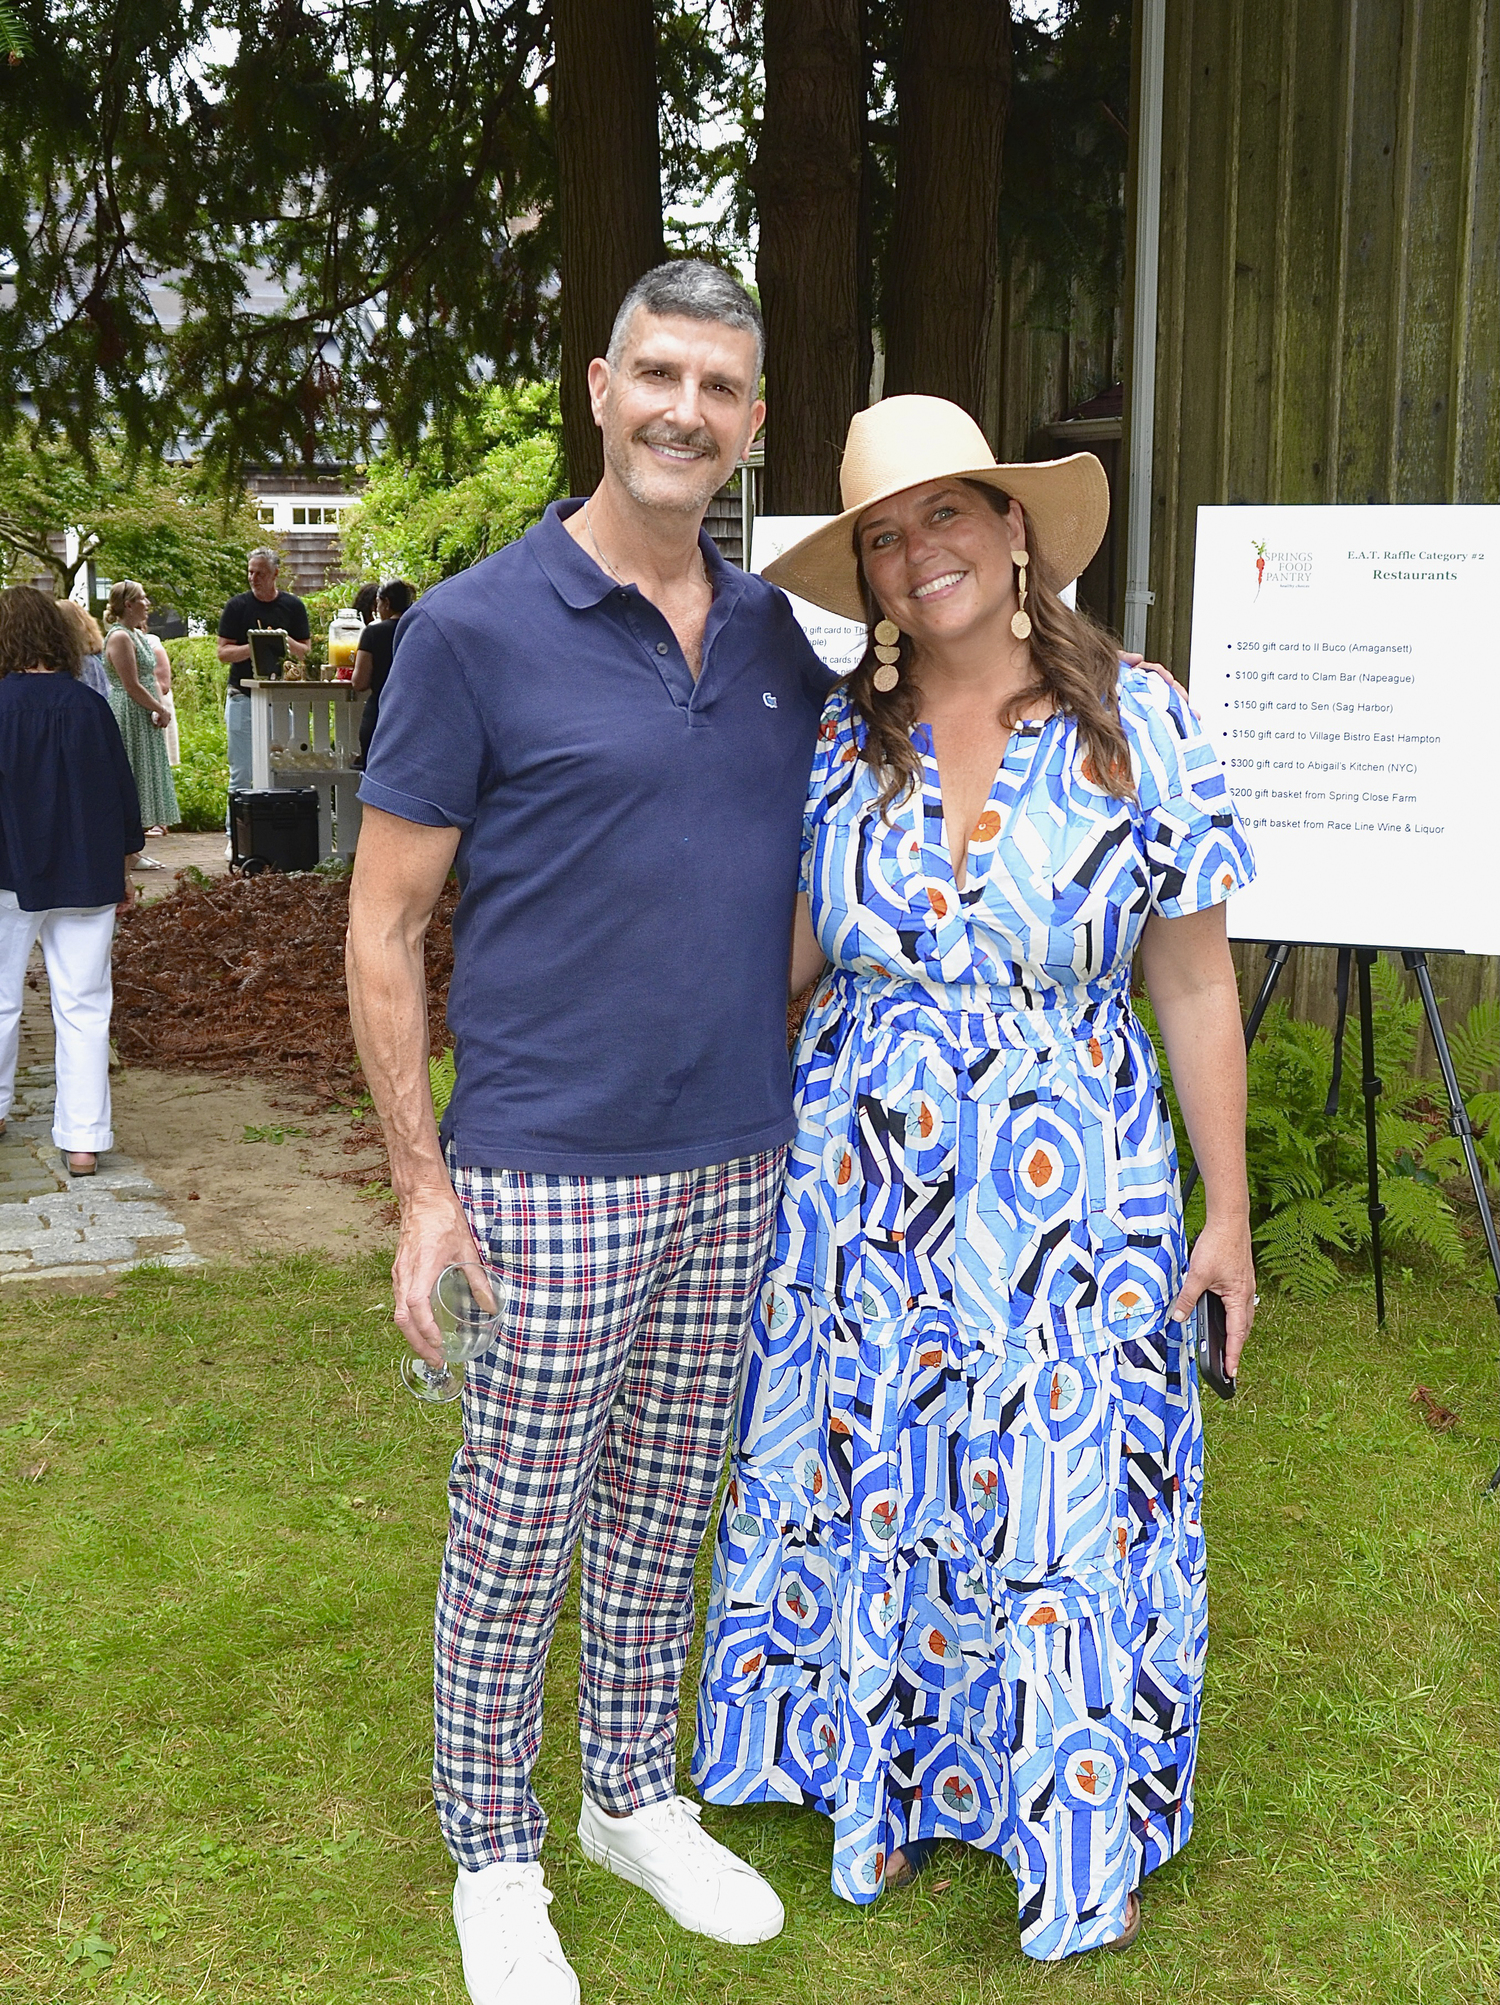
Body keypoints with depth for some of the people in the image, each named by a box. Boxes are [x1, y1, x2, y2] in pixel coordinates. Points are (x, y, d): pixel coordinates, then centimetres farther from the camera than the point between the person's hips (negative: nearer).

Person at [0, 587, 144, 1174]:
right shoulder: (90, 707, -2)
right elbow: (122, 795, 4)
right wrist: (120, 873, 15)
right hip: (87, 880, 2)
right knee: (83, 1006, 5)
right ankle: (83, 1139, 4)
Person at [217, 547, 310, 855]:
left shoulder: (293, 606, 7)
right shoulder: (238, 605, 3)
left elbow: (305, 651, 8)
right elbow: (223, 652, 0)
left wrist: (287, 642, -13)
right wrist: (253, 647, -17)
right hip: (242, 698, -2)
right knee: (241, 772, -2)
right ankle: (234, 835, 2)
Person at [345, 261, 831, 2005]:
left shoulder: (779, 638, 7)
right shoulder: (474, 633, -9)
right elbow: (382, 925, -7)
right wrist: (420, 1182, -10)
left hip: (739, 1169, 5)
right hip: (550, 1178, -5)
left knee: (664, 1505, 18)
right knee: (515, 1532, 7)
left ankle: (635, 1798, 37)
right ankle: (493, 1862, 27)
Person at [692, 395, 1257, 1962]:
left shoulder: (1137, 723, -6)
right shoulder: (833, 740, -1)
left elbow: (1194, 985, -2)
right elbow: (784, 956, 8)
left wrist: (1227, 1213, -1)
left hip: (1068, 1191, -2)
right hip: (859, 1185, 2)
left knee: (1065, 1500, 9)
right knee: (871, 1494, 14)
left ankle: (1084, 1832, 34)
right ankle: (884, 1787, 40)